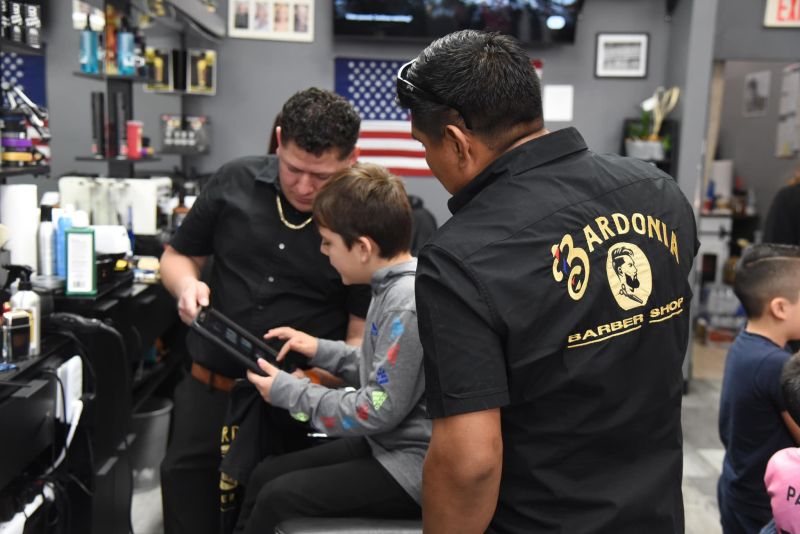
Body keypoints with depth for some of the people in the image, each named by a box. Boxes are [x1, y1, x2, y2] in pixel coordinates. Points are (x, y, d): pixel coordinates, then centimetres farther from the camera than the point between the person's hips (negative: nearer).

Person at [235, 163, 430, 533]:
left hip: (412, 467, -9)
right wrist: (322, 351, 7)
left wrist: (289, 392, -13)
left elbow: (377, 412, -23)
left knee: (278, 498, -11)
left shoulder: (407, 306, -25)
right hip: (386, 444, 10)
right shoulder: (395, 287, 5)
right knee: (265, 475, 9)